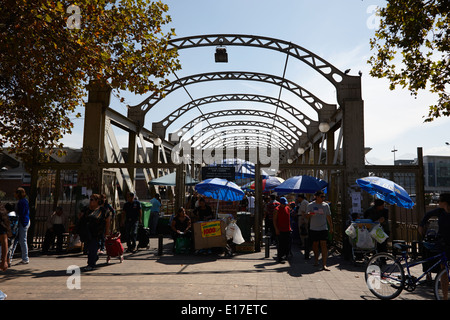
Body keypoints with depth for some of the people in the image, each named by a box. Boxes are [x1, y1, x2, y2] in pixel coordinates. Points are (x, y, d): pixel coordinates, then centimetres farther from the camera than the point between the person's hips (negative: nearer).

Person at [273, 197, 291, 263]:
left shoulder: (288, 208, 11)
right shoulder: (277, 210, -8)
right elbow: (274, 220, -9)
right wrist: (276, 229, -15)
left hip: (287, 230, 6)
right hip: (280, 230, -6)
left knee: (288, 244, 9)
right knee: (281, 245, -5)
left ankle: (285, 255, 26)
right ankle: (279, 258, 3)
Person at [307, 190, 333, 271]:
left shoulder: (326, 205, 6)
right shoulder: (310, 205, 0)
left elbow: (328, 216, 13)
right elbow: (307, 216, 4)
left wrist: (331, 226, 12)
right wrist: (309, 214, -20)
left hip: (323, 228, 0)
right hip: (313, 228, 0)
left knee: (324, 245, -8)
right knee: (315, 244, 10)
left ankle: (324, 265, -8)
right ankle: (316, 260, 31)